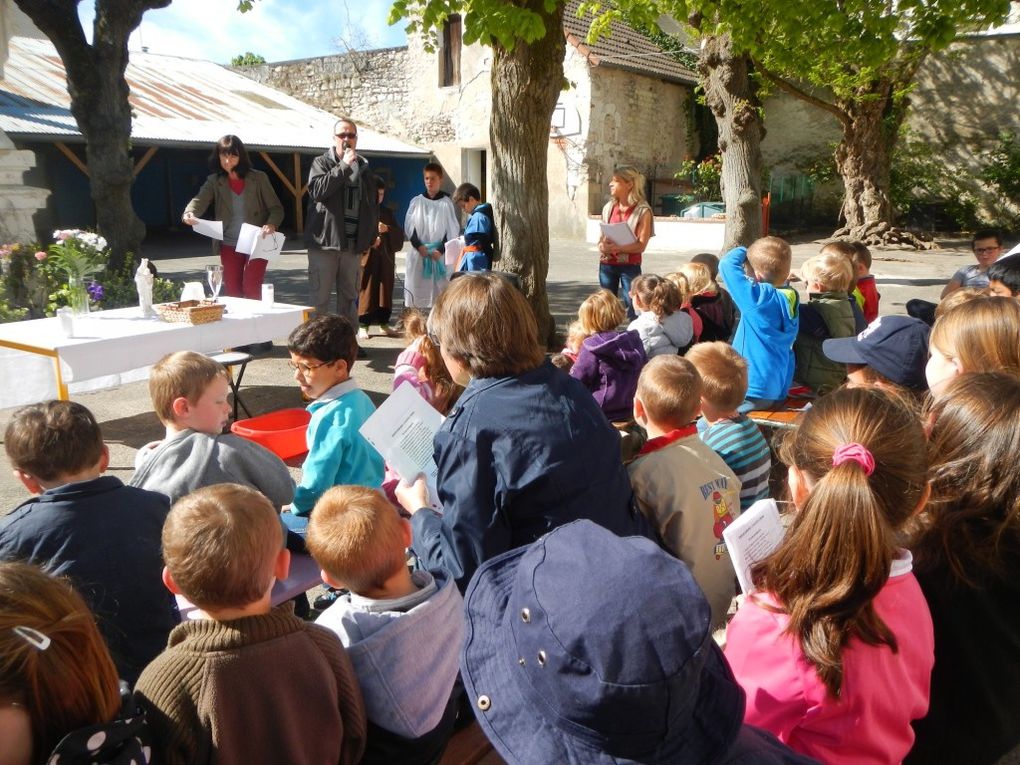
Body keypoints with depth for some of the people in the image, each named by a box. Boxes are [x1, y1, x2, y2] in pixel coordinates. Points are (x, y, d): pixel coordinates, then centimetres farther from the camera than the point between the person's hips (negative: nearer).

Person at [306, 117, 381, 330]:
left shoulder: (365, 169, 14)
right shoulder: (321, 163, 3)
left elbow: (373, 207, 17)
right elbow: (317, 190, -17)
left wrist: (370, 239, 11)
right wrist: (344, 166, -17)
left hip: (353, 245, 4)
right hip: (324, 243, -4)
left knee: (350, 298, 11)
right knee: (319, 299, -3)